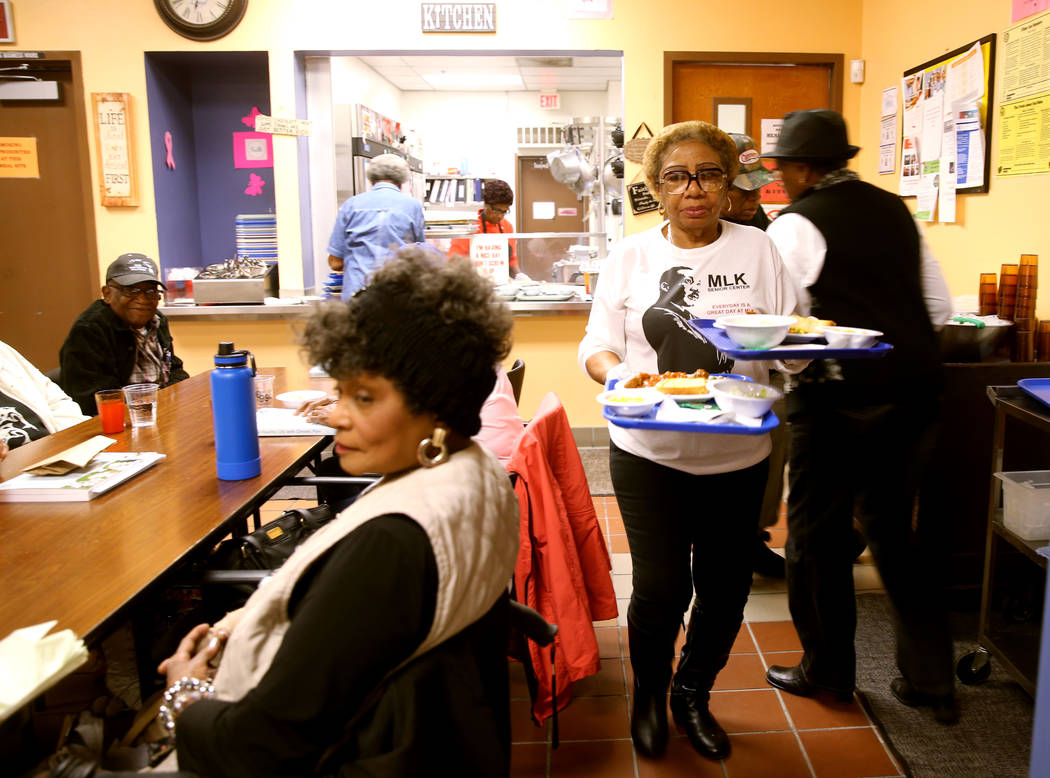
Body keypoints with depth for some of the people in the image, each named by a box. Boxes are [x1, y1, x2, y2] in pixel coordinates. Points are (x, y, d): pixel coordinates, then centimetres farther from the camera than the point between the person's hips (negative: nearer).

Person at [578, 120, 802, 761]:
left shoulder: (758, 251, 4)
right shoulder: (632, 256, 4)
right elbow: (596, 346, 1)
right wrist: (620, 373, -20)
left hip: (737, 455, 2)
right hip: (651, 452, -1)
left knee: (725, 587, 11)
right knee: (661, 587, -1)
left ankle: (692, 695, 39)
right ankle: (648, 693, 31)